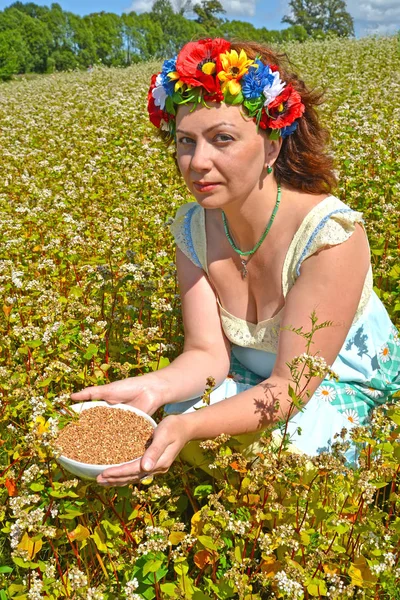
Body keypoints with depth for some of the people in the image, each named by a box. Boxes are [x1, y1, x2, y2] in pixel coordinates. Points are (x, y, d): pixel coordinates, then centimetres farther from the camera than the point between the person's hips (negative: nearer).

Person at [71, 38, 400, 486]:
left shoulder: (330, 235, -32)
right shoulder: (192, 229, -14)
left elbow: (292, 386, -30)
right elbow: (207, 352, -16)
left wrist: (190, 426, -45)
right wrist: (152, 388, -38)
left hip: (345, 384, -3)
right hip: (253, 378, 4)